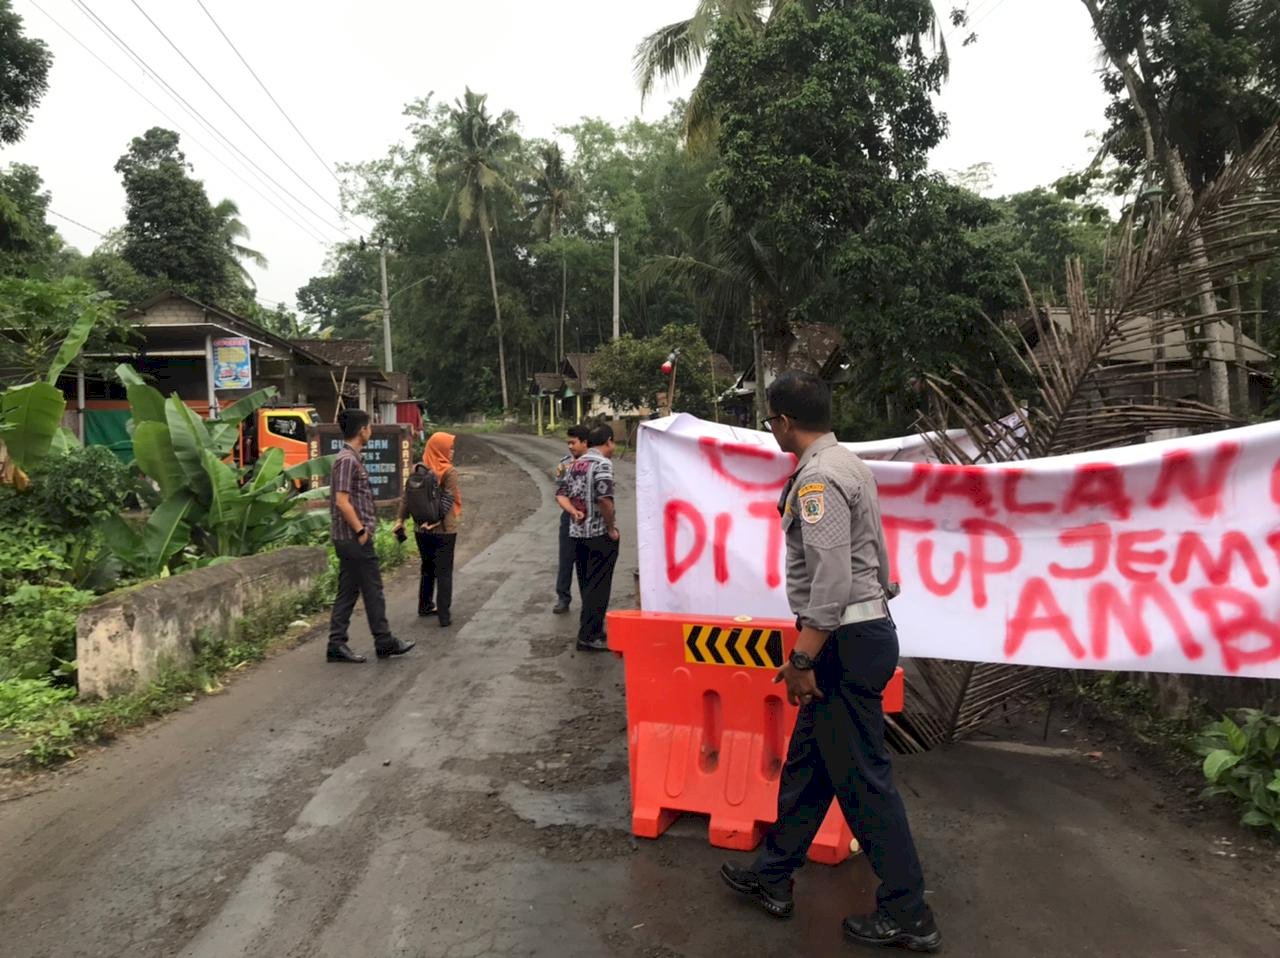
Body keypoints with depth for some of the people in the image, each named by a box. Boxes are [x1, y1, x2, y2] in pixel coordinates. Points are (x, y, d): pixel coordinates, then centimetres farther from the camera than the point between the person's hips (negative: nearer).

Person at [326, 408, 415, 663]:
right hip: (354, 539, -10)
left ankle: (337, 645, 15)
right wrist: (361, 531, -17)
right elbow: (342, 502, -22)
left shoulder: (350, 458, 14)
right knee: (373, 591, 1)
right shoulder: (348, 460, -17)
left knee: (347, 592, 12)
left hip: (347, 538, 10)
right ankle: (384, 643, 11)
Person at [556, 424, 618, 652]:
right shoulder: (602, 464, -13)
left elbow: (561, 494, 9)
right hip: (599, 533, -8)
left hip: (577, 532, 8)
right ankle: (589, 636, -1)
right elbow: (604, 499, -23)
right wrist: (612, 528, -13)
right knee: (598, 587, -2)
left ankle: (590, 628, 26)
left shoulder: (576, 464, 13)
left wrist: (574, 512, -4)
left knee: (586, 585, 16)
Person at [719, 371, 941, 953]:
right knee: (806, 757, 18)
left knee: (860, 776, 2)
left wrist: (802, 659, -21)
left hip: (845, 640, -11)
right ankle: (772, 876, 31)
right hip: (865, 627, 11)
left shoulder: (818, 478, -19)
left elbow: (831, 580, -26)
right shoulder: (846, 464, 13)